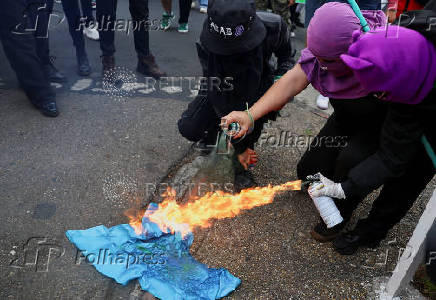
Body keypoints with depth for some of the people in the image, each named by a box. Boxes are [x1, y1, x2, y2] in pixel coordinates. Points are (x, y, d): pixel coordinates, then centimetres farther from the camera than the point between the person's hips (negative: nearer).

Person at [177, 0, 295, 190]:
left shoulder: (273, 26, -29)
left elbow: (287, 54, -3)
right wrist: (238, 146, -25)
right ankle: (212, 132, 20)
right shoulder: (208, 45, -32)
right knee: (188, 128, -21)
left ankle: (242, 165, -16)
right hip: (221, 89, -1)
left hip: (258, 85, 1)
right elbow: (220, 97, -28)